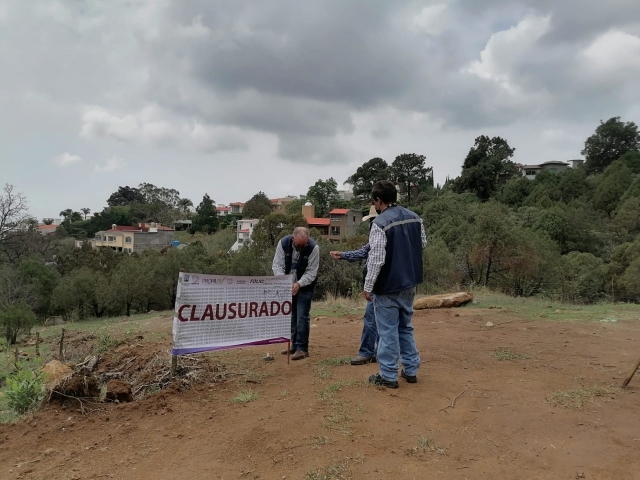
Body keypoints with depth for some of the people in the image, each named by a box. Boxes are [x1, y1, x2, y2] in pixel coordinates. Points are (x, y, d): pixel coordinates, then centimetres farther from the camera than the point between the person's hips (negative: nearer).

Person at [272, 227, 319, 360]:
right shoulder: (283, 243, -16)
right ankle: (295, 345, 22)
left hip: (305, 286, -3)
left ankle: (302, 348, -2)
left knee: (302, 316, -9)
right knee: (292, 315, 10)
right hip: (288, 285, 4)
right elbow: (277, 265, -15)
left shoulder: (313, 248, -23)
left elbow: (311, 272, -20)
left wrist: (299, 284, -33)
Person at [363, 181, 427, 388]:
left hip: (388, 285, -7)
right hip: (409, 282, 7)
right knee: (406, 327, 19)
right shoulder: (414, 217, 3)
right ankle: (411, 370, 26)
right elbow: (423, 244, 14)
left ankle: (388, 376, 12)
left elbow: (376, 259, -21)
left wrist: (368, 286, -13)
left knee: (388, 331, 3)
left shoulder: (380, 223, -19)